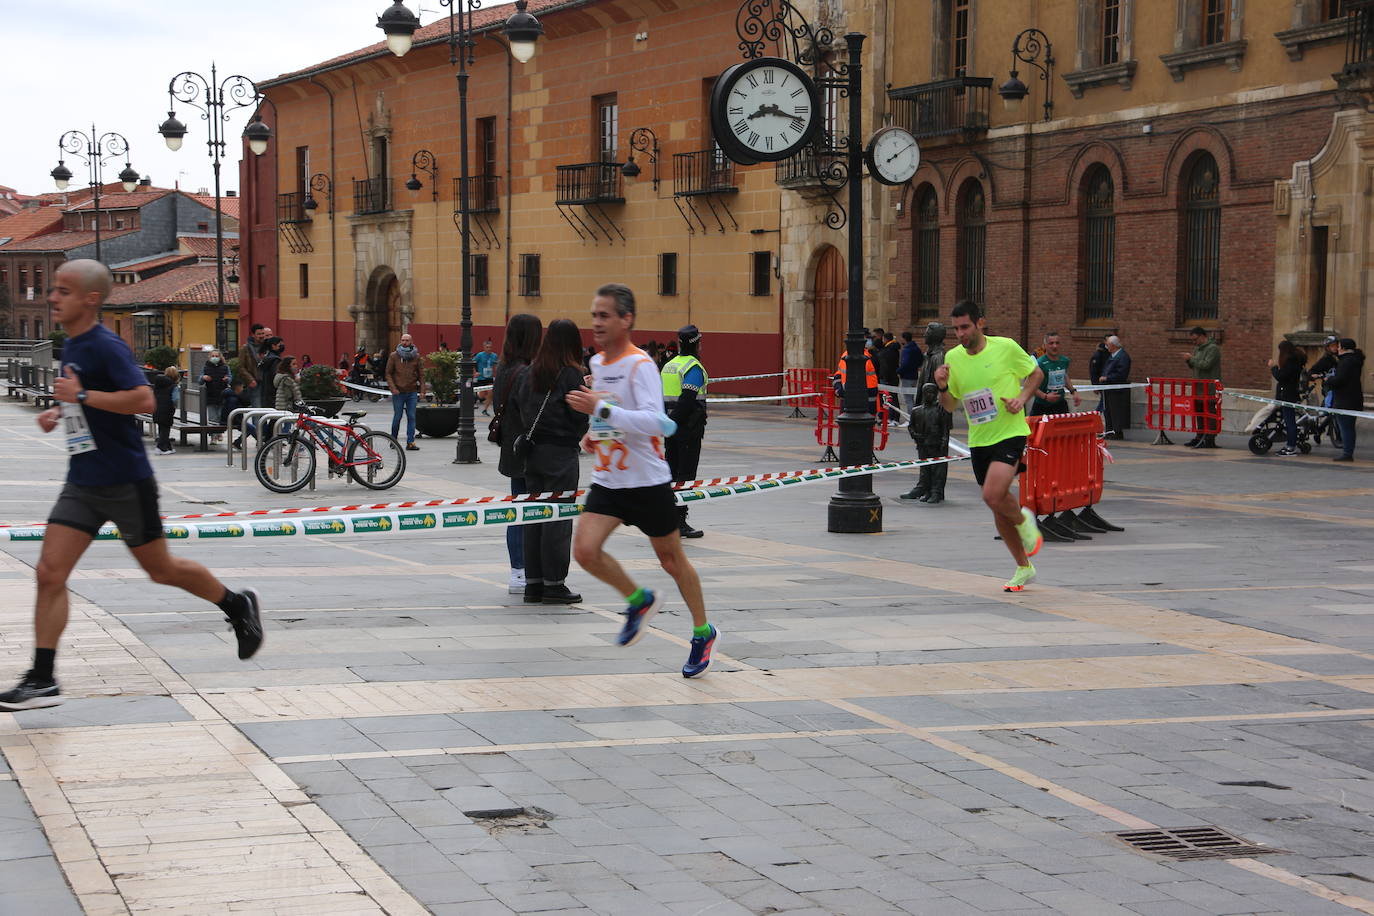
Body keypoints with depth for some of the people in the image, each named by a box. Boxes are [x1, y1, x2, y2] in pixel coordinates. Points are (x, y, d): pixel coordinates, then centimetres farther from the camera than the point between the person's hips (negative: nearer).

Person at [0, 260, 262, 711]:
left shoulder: (107, 347, -16)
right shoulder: (71, 347, 11)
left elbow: (143, 400, -27)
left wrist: (82, 395, -25)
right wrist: (60, 413, 11)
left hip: (125, 483, -8)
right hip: (82, 483, 8)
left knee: (161, 569, 8)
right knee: (49, 573, -5)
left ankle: (238, 606, 33)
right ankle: (42, 680, -5)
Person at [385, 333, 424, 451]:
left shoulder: (416, 356, 6)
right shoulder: (394, 356, 1)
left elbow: (421, 374, 9)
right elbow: (388, 373, 1)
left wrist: (422, 390, 0)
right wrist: (393, 388, -11)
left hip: (412, 392, 1)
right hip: (398, 392, -1)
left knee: (411, 417, -3)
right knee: (397, 417, 4)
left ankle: (410, 442, -2)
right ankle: (393, 440, 21)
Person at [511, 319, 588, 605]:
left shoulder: (527, 373, 5)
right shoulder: (570, 375, -11)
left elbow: (512, 411, 5)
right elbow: (581, 417, -12)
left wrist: (529, 432, 9)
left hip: (532, 452, 6)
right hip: (561, 453, -6)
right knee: (558, 517, -1)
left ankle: (533, 583, 14)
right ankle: (554, 584, 0)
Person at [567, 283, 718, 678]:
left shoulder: (640, 365, -17)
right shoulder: (597, 363, 8)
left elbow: (654, 421, -30)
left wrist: (600, 409, -35)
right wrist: (594, 434, 8)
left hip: (647, 483, -6)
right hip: (607, 480, 6)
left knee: (671, 560, 7)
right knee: (585, 549, -13)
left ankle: (704, 633, 27)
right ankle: (639, 600, 13)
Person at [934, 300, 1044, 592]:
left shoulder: (1005, 348, -8)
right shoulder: (953, 357, 4)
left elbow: (1036, 373, 6)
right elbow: (950, 404, 12)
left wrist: (1022, 398, -11)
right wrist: (943, 387, -9)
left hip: (1010, 434, -5)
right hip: (979, 441, 5)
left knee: (993, 495, -26)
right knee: (998, 511, 10)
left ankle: (1023, 521, 7)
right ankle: (1023, 568, 26)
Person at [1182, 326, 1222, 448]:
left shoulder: (1212, 348, -10)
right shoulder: (1197, 348, 19)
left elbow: (1206, 365, -21)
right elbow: (1194, 366, 24)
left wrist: (1191, 359, -14)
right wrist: (1188, 361, 4)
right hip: (1198, 388, 9)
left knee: (1210, 414, -8)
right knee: (1198, 413, 12)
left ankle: (1209, 440, -10)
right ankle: (1199, 437, 20)